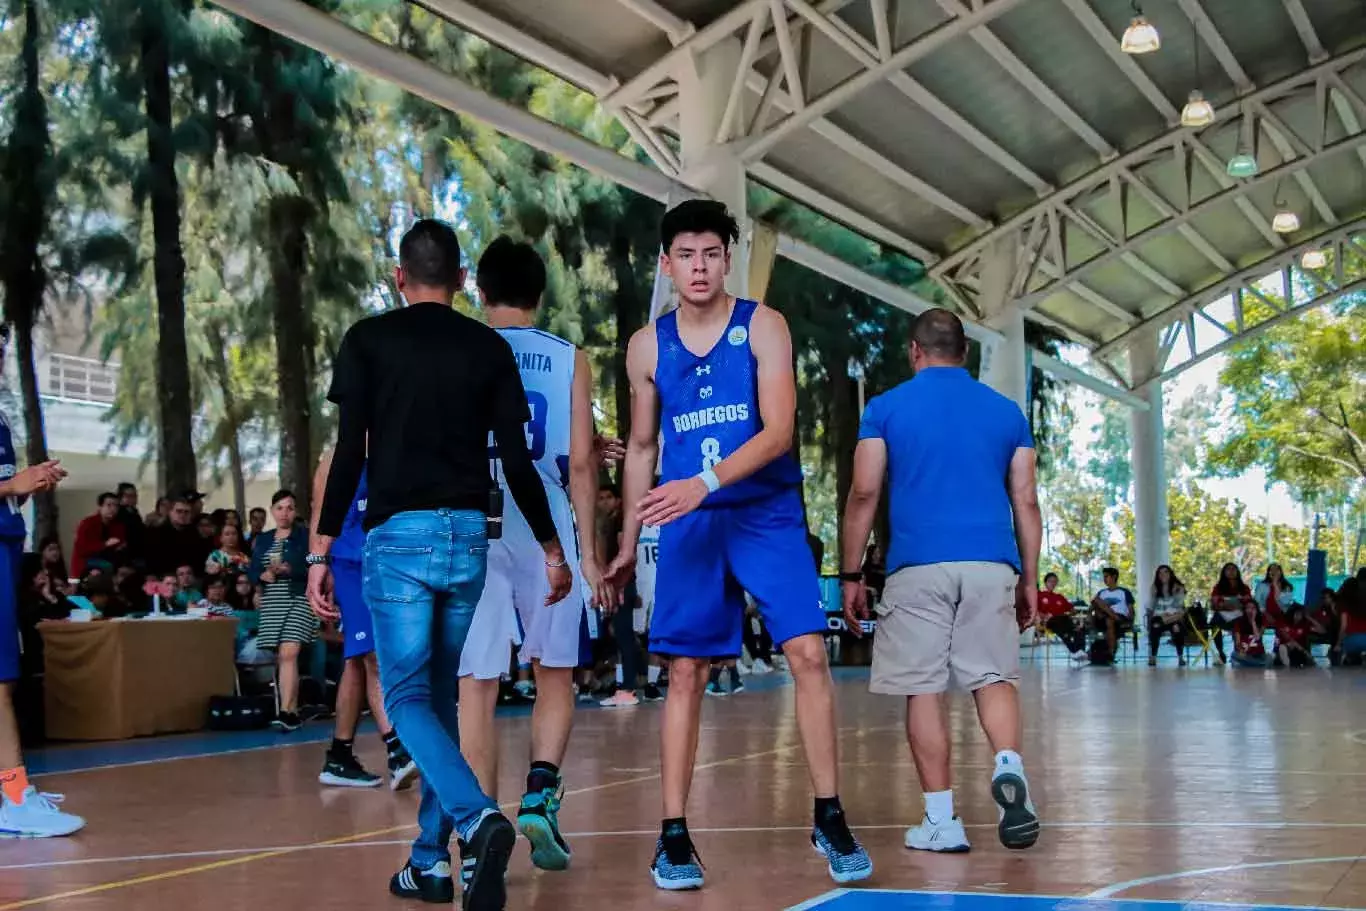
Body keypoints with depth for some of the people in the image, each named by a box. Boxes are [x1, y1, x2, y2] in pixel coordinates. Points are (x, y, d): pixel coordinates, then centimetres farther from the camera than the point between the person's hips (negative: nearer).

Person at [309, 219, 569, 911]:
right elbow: (517, 461, 4)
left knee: (407, 699, 0)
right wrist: (551, 548, 12)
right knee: (440, 695, 15)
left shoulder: (368, 341, 1)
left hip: (398, 536, -3)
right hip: (469, 536, 3)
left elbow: (349, 454, -6)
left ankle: (477, 818, -24)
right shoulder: (490, 348, 7)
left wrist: (321, 549, -2)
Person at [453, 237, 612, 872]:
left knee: (476, 686, 4)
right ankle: (540, 793, -4)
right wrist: (588, 551, 6)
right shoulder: (569, 360, 7)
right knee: (554, 677, 15)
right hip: (547, 527, 1)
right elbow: (581, 463, 2)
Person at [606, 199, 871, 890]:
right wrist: (628, 542, 15)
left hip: (767, 511, -2)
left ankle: (829, 819, 3)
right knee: (685, 673, 0)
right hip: (689, 521, 2)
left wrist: (704, 483, -27)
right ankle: (673, 837, 7)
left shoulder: (762, 326, -4)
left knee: (808, 654, -10)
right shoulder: (648, 347, 5)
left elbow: (777, 431, -14)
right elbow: (641, 447, 15)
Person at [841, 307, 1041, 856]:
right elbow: (1025, 502, 11)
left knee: (923, 688, 3)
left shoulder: (886, 408, 7)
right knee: (994, 676, 10)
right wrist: (1030, 579, 17)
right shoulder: (1006, 411, 13)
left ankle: (941, 821, 3)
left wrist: (850, 575, 6)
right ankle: (1008, 766, -17)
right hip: (991, 564, 2)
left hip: (918, 565, -2)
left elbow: (864, 493, 1)